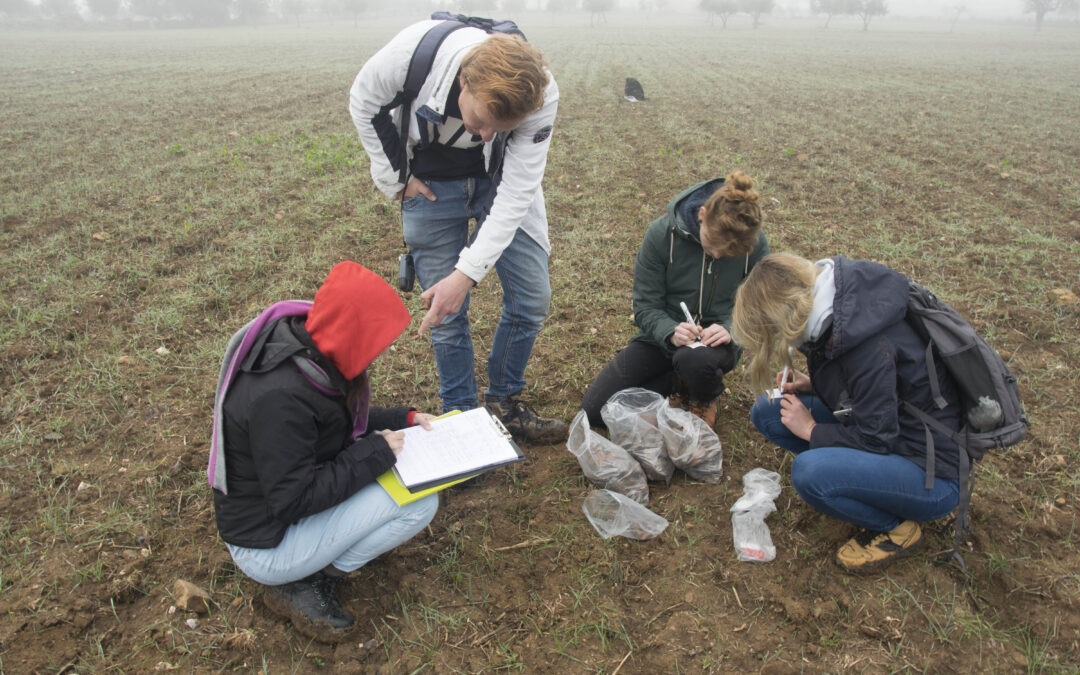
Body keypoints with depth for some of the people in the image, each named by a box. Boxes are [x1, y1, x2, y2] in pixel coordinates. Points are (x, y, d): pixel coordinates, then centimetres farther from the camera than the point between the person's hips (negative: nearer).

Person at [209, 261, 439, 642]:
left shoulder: (310, 350, -6)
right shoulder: (280, 397, -34)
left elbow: (342, 422, 10)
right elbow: (291, 501, -29)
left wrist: (404, 419, -1)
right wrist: (375, 453, -24)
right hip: (267, 543, -9)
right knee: (420, 503, -19)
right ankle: (300, 585, -3)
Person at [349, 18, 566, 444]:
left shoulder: (540, 98, -31)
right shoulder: (414, 51, -32)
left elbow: (515, 194, -29)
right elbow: (364, 103, -11)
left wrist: (468, 273, -35)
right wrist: (394, 177, -10)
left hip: (500, 177, 1)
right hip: (431, 182, -1)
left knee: (532, 299, -1)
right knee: (446, 313, -1)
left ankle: (504, 401, 20)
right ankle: (460, 413, 20)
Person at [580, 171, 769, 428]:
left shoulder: (756, 244, -13)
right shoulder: (662, 233, -16)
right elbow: (645, 306, -11)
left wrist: (730, 330, -24)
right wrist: (671, 331, -31)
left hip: (715, 340, -1)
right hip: (663, 337, 1)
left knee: (694, 360, -41)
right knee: (594, 410, -11)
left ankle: (705, 399, 0)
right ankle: (684, 382, 9)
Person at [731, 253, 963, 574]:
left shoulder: (871, 344, -31)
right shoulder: (832, 313, -5)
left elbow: (876, 440, -25)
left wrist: (811, 430, -12)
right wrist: (811, 384, -2)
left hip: (932, 474, -8)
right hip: (882, 429, 8)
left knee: (809, 472, -33)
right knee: (767, 411, 0)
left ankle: (897, 528, -4)